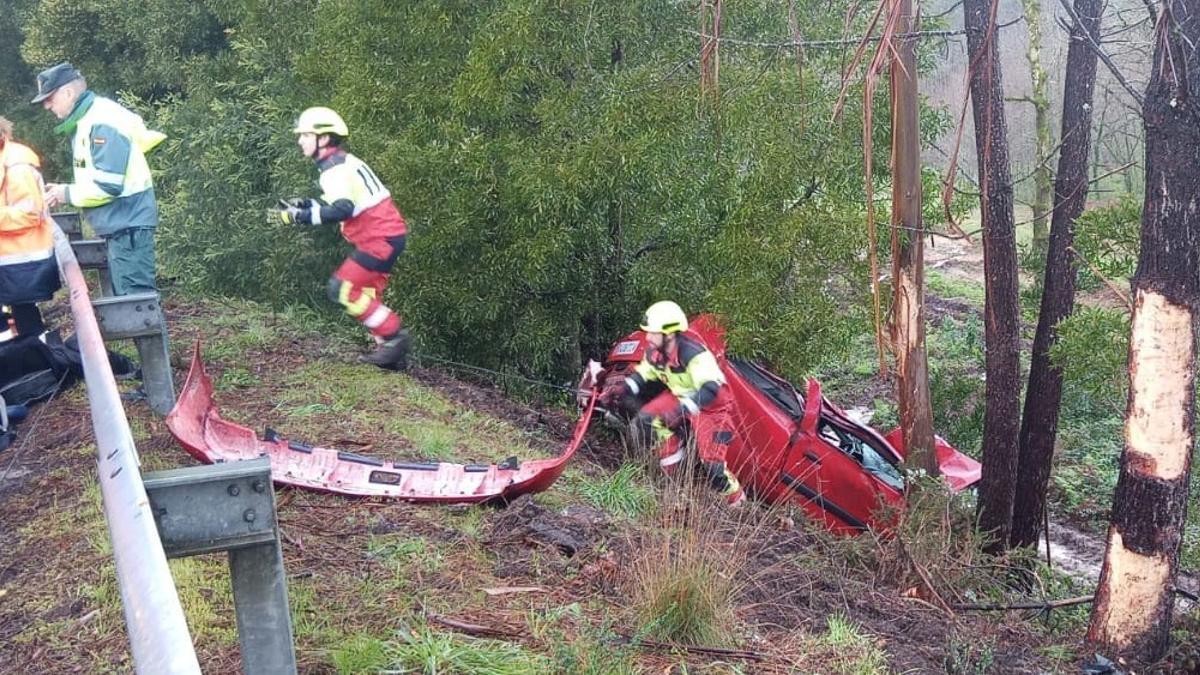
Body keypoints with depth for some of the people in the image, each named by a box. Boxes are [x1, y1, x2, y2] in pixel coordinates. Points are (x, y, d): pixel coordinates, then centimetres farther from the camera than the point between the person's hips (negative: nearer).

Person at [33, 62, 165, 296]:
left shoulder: (102, 124, -18)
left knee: (134, 296, -9)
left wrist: (67, 194, -11)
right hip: (120, 225, 10)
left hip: (127, 224, -10)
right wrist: (64, 190, 7)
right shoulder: (87, 119, 13)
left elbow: (108, 185, -23)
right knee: (125, 295, 14)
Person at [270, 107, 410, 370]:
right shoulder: (343, 162, 15)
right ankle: (391, 351, 17)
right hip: (386, 234, 10)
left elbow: (342, 210, -31)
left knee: (343, 289, -9)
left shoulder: (336, 168, -16)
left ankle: (393, 336, -6)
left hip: (380, 238, -10)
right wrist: (304, 204, 13)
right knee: (366, 294, 14)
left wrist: (298, 216, -29)